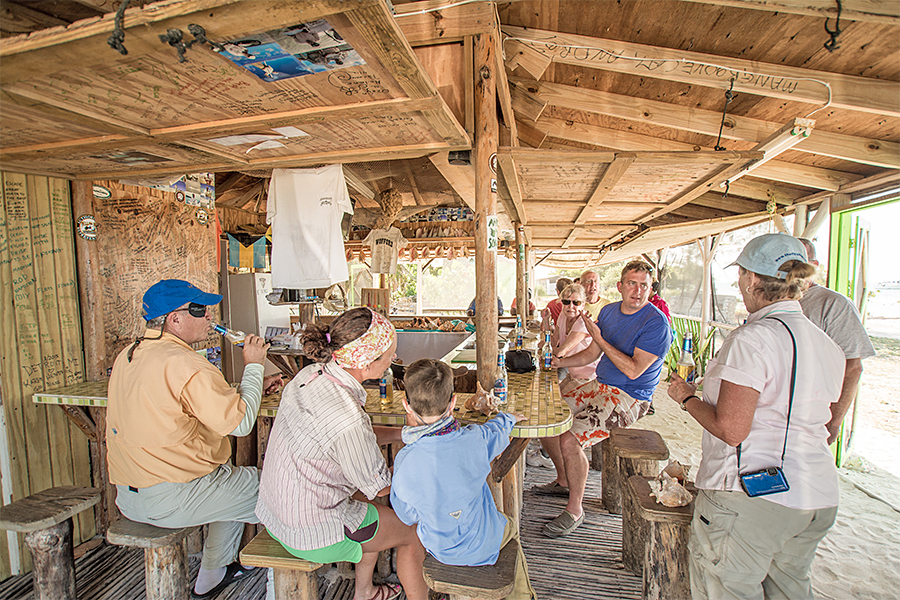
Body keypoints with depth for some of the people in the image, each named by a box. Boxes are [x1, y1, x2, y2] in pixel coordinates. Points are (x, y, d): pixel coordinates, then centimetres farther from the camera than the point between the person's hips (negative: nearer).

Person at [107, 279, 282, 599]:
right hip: (169, 501, -9)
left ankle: (213, 573, 38)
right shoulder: (185, 364, -25)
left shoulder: (127, 356, 6)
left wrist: (252, 387, 11)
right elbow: (239, 422, -21)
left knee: (231, 476, 27)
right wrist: (253, 366, -10)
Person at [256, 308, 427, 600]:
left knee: (377, 511, 29)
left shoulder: (312, 374, -10)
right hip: (312, 535, -8)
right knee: (414, 531, 11)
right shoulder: (345, 417, -36)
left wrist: (403, 432, 2)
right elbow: (380, 486, -18)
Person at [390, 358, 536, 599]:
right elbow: (498, 433, -3)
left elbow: (408, 516, -11)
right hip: (485, 546, 0)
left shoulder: (404, 462, -29)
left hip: (442, 551, 1)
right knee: (510, 526, 32)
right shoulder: (475, 439, -29)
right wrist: (507, 418, 21)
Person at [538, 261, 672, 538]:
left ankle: (575, 510, -1)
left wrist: (599, 337, -20)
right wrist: (559, 362, 3)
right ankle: (563, 480, 22)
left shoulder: (656, 323, -16)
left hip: (627, 398, -8)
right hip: (599, 385, 8)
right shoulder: (609, 311, 8)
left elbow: (633, 370, -23)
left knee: (569, 440, -24)